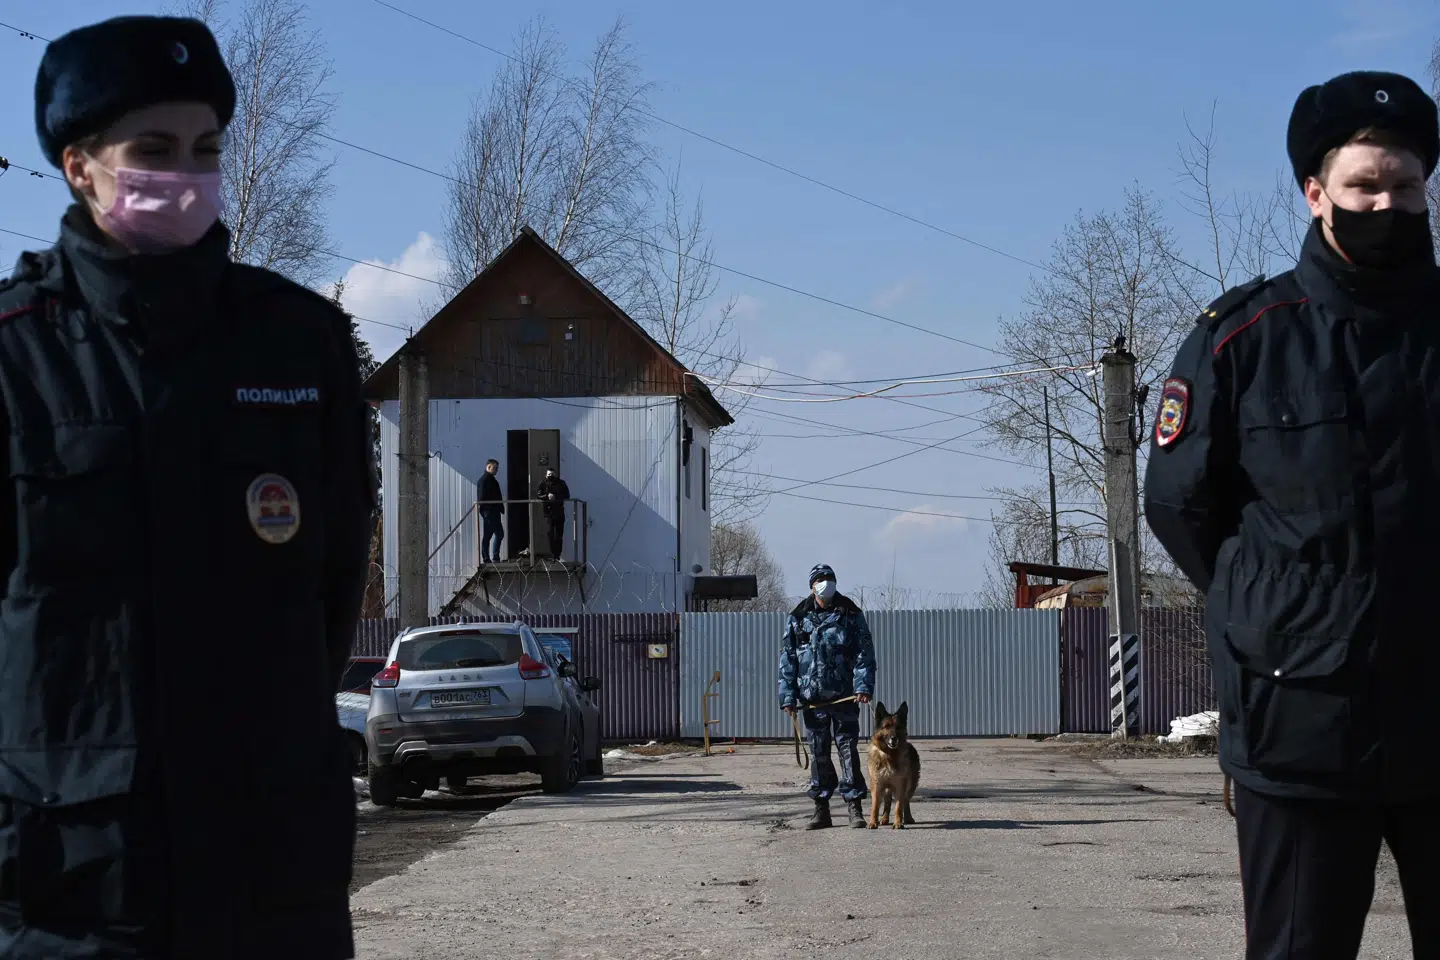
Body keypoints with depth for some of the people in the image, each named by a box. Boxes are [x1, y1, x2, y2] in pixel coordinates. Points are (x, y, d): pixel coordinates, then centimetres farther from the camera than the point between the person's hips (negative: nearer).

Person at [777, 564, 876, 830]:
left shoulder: (850, 615, 3)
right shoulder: (799, 618, 6)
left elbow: (864, 653, -1)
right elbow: (787, 658, 7)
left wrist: (863, 686, -14)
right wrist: (788, 696, 1)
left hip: (844, 696, -2)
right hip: (812, 697, 2)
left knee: (848, 749, -3)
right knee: (818, 753, 6)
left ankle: (854, 807, 1)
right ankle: (821, 809, 13)